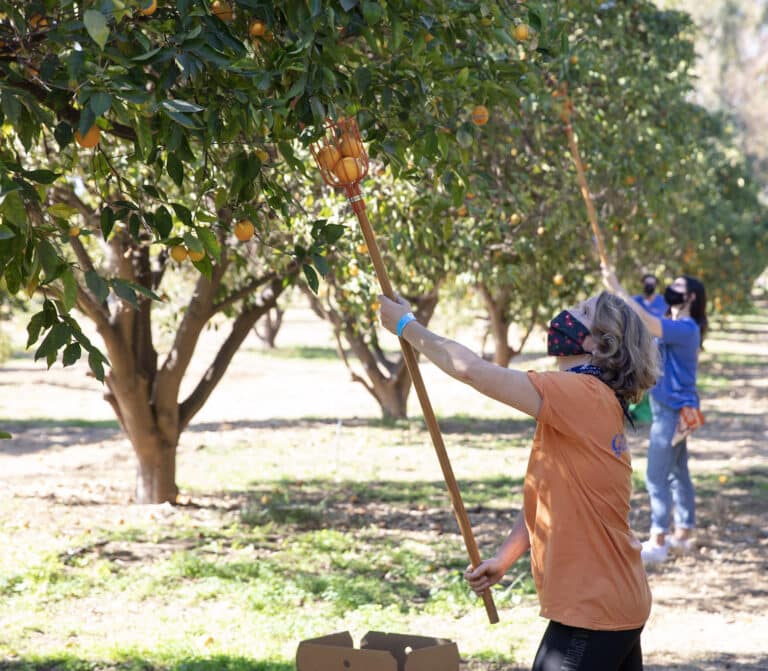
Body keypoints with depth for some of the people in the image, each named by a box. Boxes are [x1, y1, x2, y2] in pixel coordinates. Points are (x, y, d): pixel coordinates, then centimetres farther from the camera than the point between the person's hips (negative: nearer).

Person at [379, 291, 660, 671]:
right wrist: (503, 560, 4)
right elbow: (542, 497, 15)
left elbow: (473, 371, -22)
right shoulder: (594, 403, 13)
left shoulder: (582, 395, -18)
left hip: (592, 610, -10)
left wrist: (405, 325, -11)